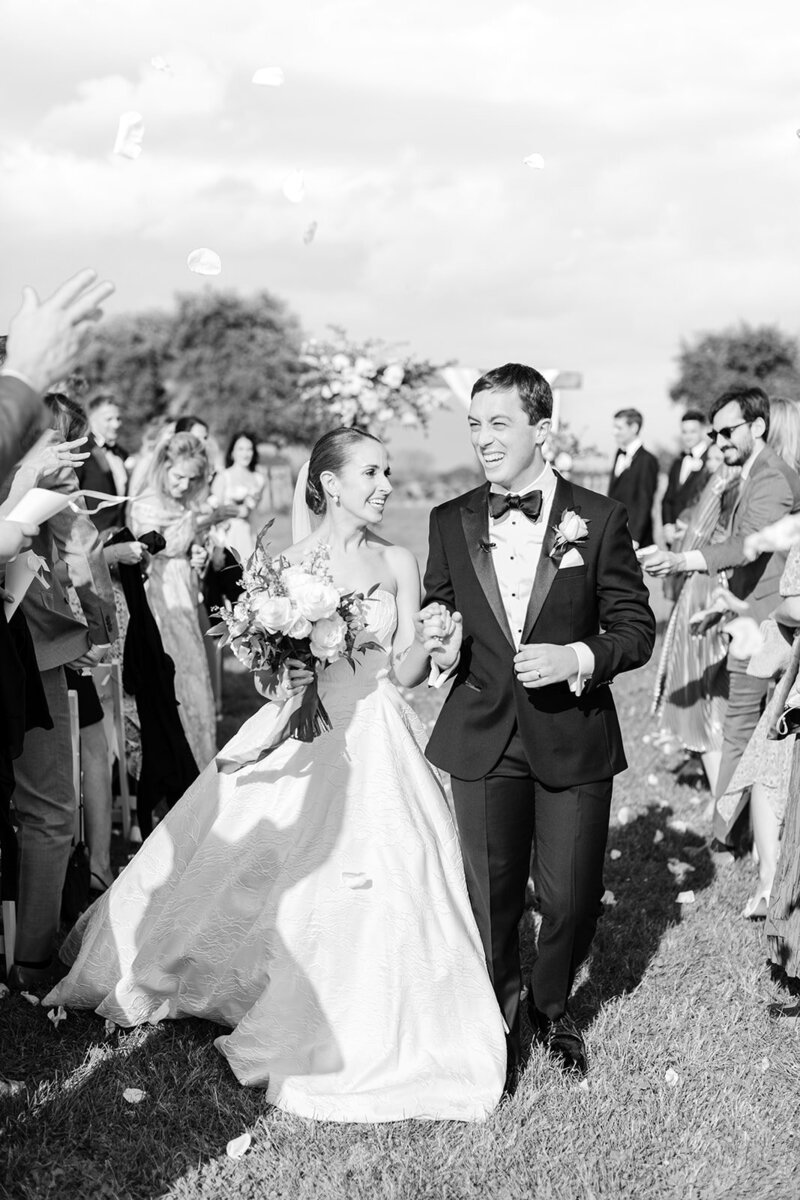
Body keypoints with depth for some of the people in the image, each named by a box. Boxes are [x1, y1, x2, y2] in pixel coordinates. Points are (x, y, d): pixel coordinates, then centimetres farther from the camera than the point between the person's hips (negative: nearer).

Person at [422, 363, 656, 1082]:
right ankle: (500, 1021, 32)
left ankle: (552, 1006, 36)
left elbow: (636, 628, -1)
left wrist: (578, 658, -19)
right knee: (492, 896, 7)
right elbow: (435, 615, 15)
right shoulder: (450, 524, 4)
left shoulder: (598, 519, -4)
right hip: (482, 741, 2)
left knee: (571, 897, 6)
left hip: (574, 741, -1)